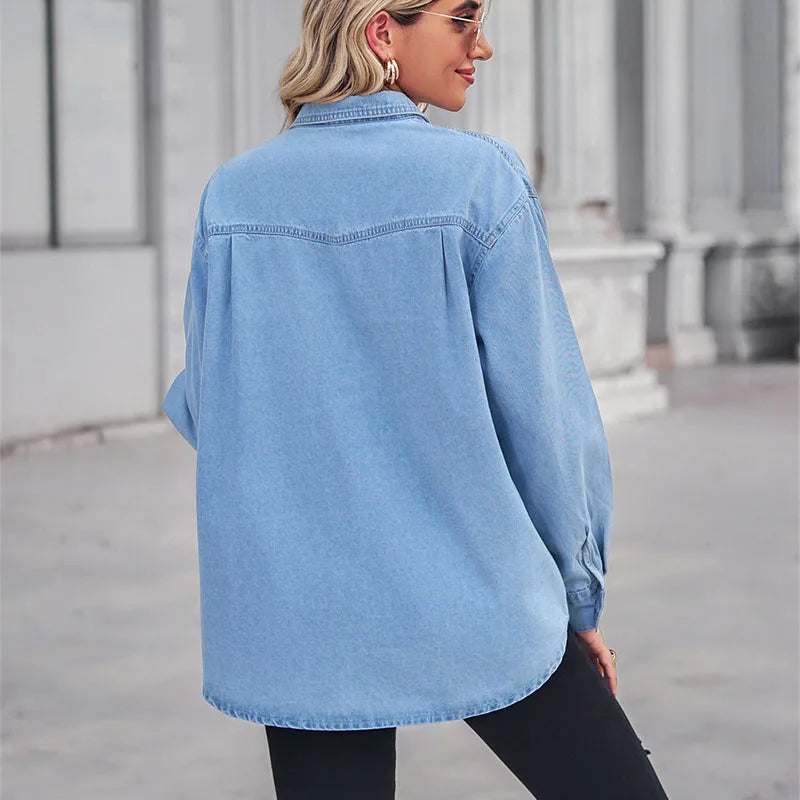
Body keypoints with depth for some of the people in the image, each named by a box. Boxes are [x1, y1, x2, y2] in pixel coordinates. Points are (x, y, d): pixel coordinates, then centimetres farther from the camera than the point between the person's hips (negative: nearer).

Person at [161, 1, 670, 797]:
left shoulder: (230, 193, 0)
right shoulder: (479, 174, -10)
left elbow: (204, 405, 6)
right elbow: (543, 406, -7)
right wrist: (577, 598, 4)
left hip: (293, 627, 4)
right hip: (475, 610, -3)